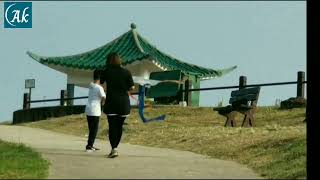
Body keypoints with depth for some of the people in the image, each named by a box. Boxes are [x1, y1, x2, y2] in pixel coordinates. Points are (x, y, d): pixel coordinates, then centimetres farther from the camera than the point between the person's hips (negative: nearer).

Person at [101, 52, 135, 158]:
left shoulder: (107, 72, -3)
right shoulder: (126, 72, 0)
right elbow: (132, 87, -1)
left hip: (111, 102, -2)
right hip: (124, 103, 2)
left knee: (112, 126, -2)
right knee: (119, 126, 11)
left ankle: (114, 148, -17)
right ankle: (115, 148, 16)